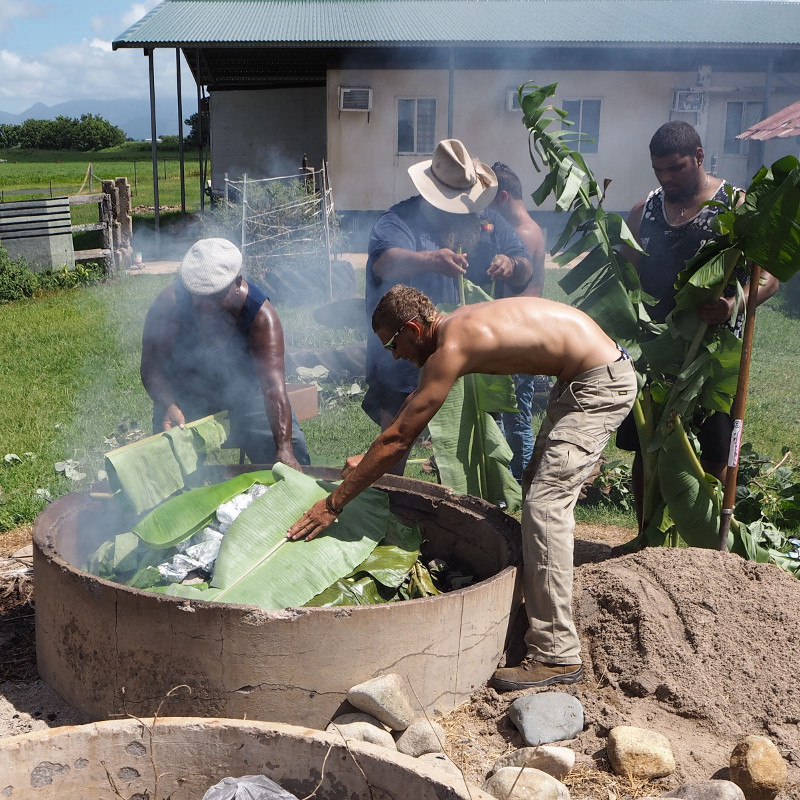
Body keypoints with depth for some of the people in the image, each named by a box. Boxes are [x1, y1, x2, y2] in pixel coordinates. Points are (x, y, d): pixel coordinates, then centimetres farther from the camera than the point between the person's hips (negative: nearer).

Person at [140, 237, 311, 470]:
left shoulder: (260, 314, -30)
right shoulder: (170, 304, -26)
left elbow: (274, 386, -38)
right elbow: (152, 368, -19)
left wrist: (284, 449, -48)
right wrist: (168, 406, -40)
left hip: (243, 387, -1)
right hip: (186, 393, 1)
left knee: (291, 447, -16)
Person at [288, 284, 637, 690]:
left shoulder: (452, 347, -22)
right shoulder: (454, 325, 7)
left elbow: (398, 438, -20)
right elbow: (416, 400, 22)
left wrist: (334, 503, -13)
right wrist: (369, 461, 26)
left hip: (601, 384, -10)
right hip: (580, 378, 10)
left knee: (544, 504, -12)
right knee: (539, 486, 19)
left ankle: (556, 654, -7)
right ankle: (539, 604, 33)